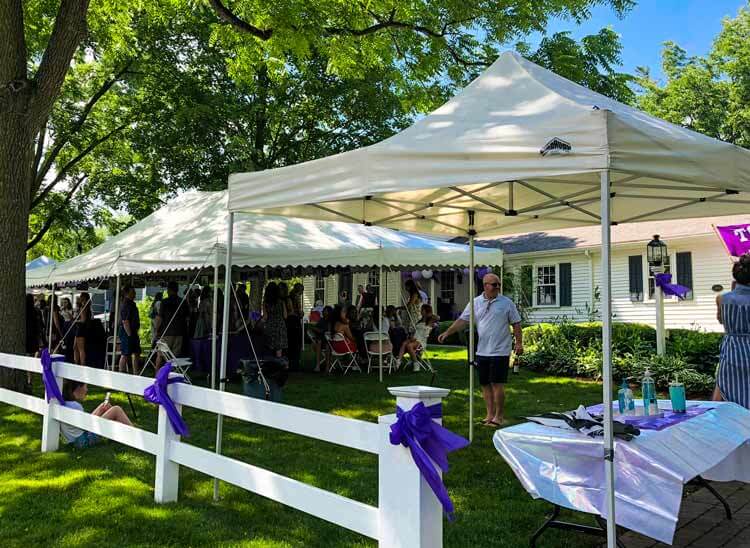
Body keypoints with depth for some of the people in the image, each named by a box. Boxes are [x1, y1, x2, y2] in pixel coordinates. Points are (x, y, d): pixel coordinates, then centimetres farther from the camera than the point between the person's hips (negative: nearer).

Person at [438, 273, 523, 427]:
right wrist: (447, 332, -9)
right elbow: (463, 320, 2)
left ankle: (499, 416, 8)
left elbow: (516, 324, 2)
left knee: (497, 384, -5)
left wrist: (519, 343, -4)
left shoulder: (506, 303, 0)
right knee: (485, 384, 10)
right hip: (482, 351, 4)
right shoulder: (475, 302, 6)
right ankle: (490, 414, 22)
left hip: (500, 351, -4)